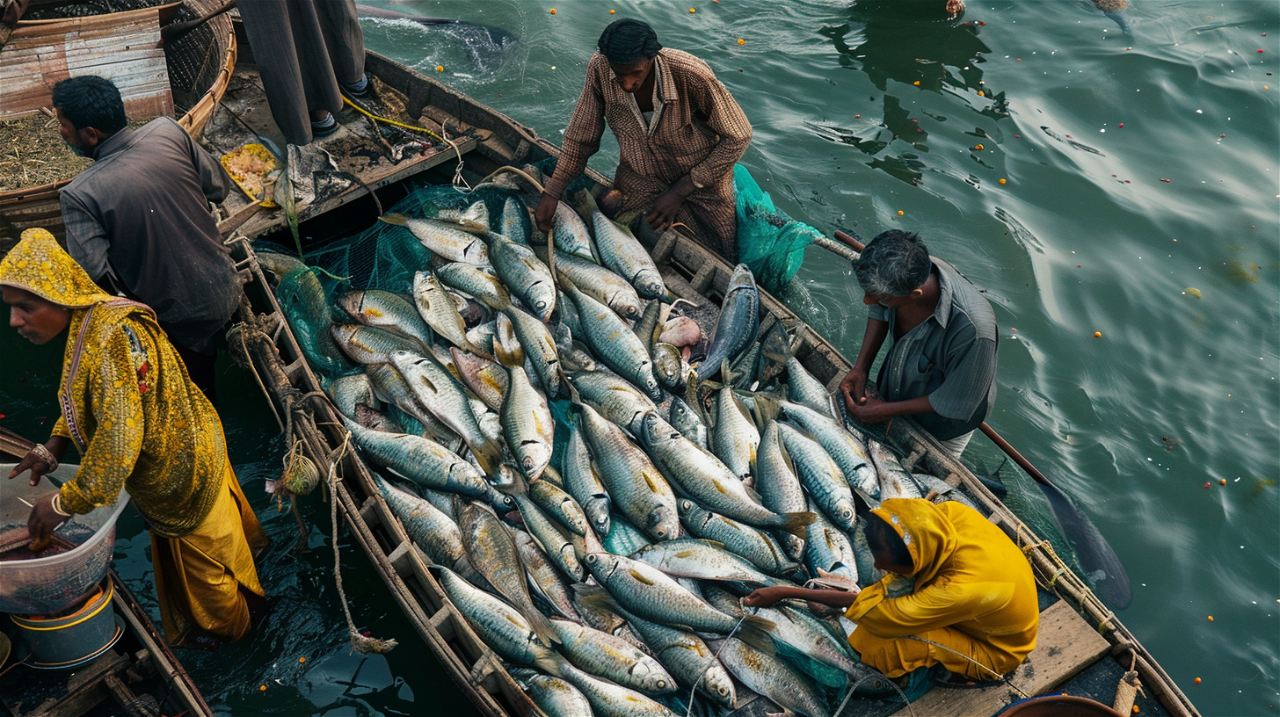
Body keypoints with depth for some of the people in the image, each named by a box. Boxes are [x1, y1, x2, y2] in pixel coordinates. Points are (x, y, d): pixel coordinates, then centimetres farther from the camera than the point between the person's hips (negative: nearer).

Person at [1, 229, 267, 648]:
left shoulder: (110, 339, -37)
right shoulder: (87, 323, -6)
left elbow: (119, 439, -36)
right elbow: (87, 393, 12)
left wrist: (65, 503, -26)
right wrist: (55, 446, 0)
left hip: (180, 468, -8)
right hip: (188, 445, 8)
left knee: (203, 554, 17)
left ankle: (224, 626, 41)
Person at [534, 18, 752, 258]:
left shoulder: (692, 75, -33)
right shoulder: (599, 69, -22)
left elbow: (738, 137, -22)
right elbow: (580, 137, -8)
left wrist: (679, 192, -22)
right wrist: (551, 193, -17)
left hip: (702, 179, -2)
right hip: (640, 182, 3)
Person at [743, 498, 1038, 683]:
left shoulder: (957, 590, -43)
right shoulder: (950, 513, -30)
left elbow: (881, 614, -31)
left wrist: (787, 593, -28)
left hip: (994, 650, -6)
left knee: (883, 642, -25)